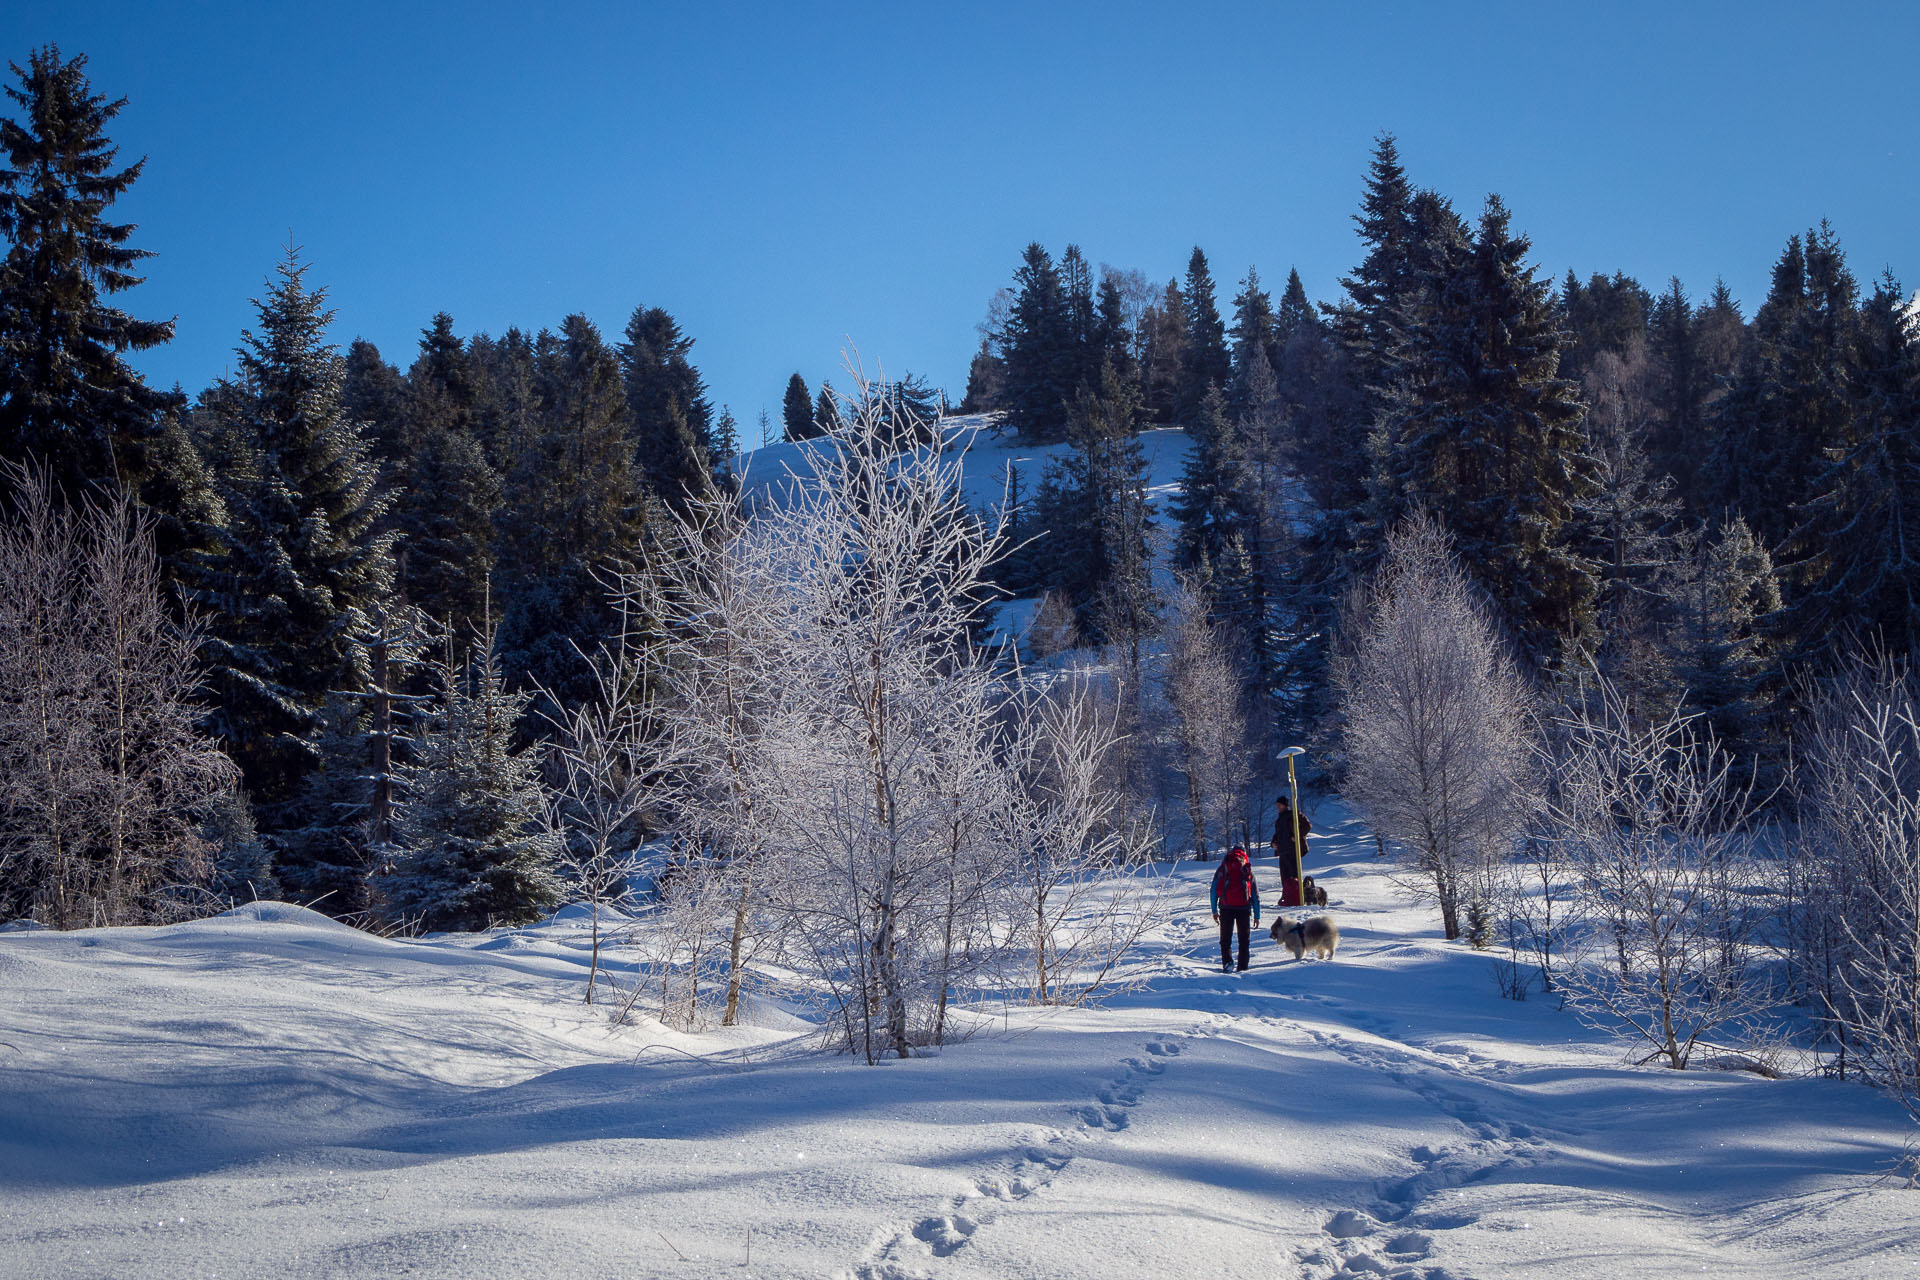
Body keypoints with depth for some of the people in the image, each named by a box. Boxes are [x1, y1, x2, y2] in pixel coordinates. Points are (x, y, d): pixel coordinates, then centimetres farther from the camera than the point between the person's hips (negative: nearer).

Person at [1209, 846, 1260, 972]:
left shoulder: (1222, 868, 13)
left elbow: (1213, 891, 7)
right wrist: (1257, 915, 16)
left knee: (1225, 938, 4)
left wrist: (1214, 910, 9)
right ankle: (1243, 966, 5)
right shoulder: (1248, 870, 14)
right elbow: (1255, 895, 14)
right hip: (1243, 907, 0)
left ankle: (1227, 962, -16)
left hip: (1226, 907, 0)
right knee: (1244, 938, 10)